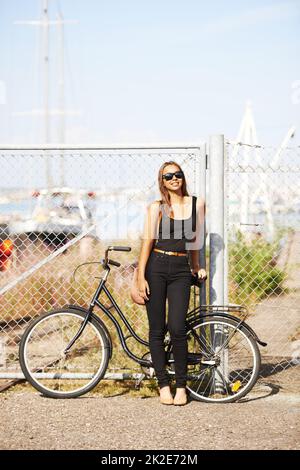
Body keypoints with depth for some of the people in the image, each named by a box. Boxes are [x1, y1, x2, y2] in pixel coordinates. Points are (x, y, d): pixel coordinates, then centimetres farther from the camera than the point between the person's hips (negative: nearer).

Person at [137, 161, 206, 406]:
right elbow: (147, 242, -1)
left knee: (177, 329, -11)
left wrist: (196, 267, 21)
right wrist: (141, 277, -6)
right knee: (156, 330, 1)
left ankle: (181, 386, 2)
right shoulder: (156, 207, 2)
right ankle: (163, 384, 11)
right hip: (156, 268, 0)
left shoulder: (197, 203, 8)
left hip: (181, 270, 1)